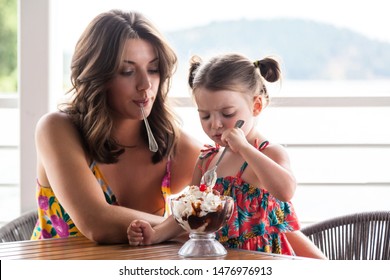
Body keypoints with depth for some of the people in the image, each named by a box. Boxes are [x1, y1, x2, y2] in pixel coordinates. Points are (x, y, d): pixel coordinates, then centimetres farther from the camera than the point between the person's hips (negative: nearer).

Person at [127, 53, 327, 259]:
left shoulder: (271, 153, -4)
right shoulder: (206, 161, 13)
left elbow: (286, 190, -25)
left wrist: (244, 147, -22)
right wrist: (155, 235, -1)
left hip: (264, 254, -4)